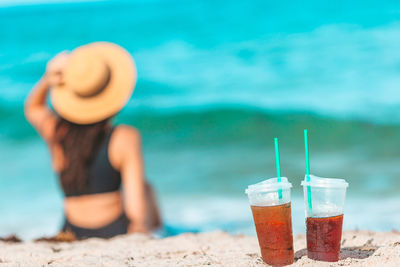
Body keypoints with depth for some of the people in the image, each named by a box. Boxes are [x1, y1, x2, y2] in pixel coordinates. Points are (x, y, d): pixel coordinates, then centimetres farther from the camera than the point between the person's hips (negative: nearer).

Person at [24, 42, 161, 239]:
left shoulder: (55, 134, -6)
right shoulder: (125, 138, -17)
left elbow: (32, 108, 18)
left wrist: (47, 78, 0)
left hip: (73, 235, 4)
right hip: (116, 231, -4)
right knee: (145, 187, 29)